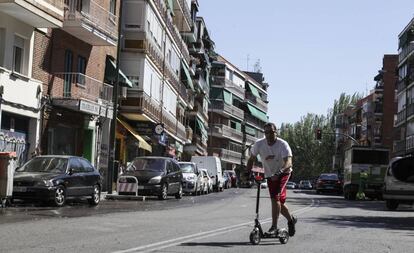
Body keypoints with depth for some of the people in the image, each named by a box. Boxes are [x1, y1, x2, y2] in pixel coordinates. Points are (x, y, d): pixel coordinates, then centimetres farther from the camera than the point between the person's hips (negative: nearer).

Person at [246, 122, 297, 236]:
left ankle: (274, 227, -19)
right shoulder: (259, 144, -11)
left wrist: (279, 172, -51)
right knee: (279, 202, 11)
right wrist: (248, 173, -14)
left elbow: (288, 162, -35)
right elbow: (251, 159, 2)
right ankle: (291, 219, 38)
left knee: (275, 197, -23)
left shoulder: (283, 144, -23)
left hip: (283, 173, -5)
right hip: (270, 175, 5)